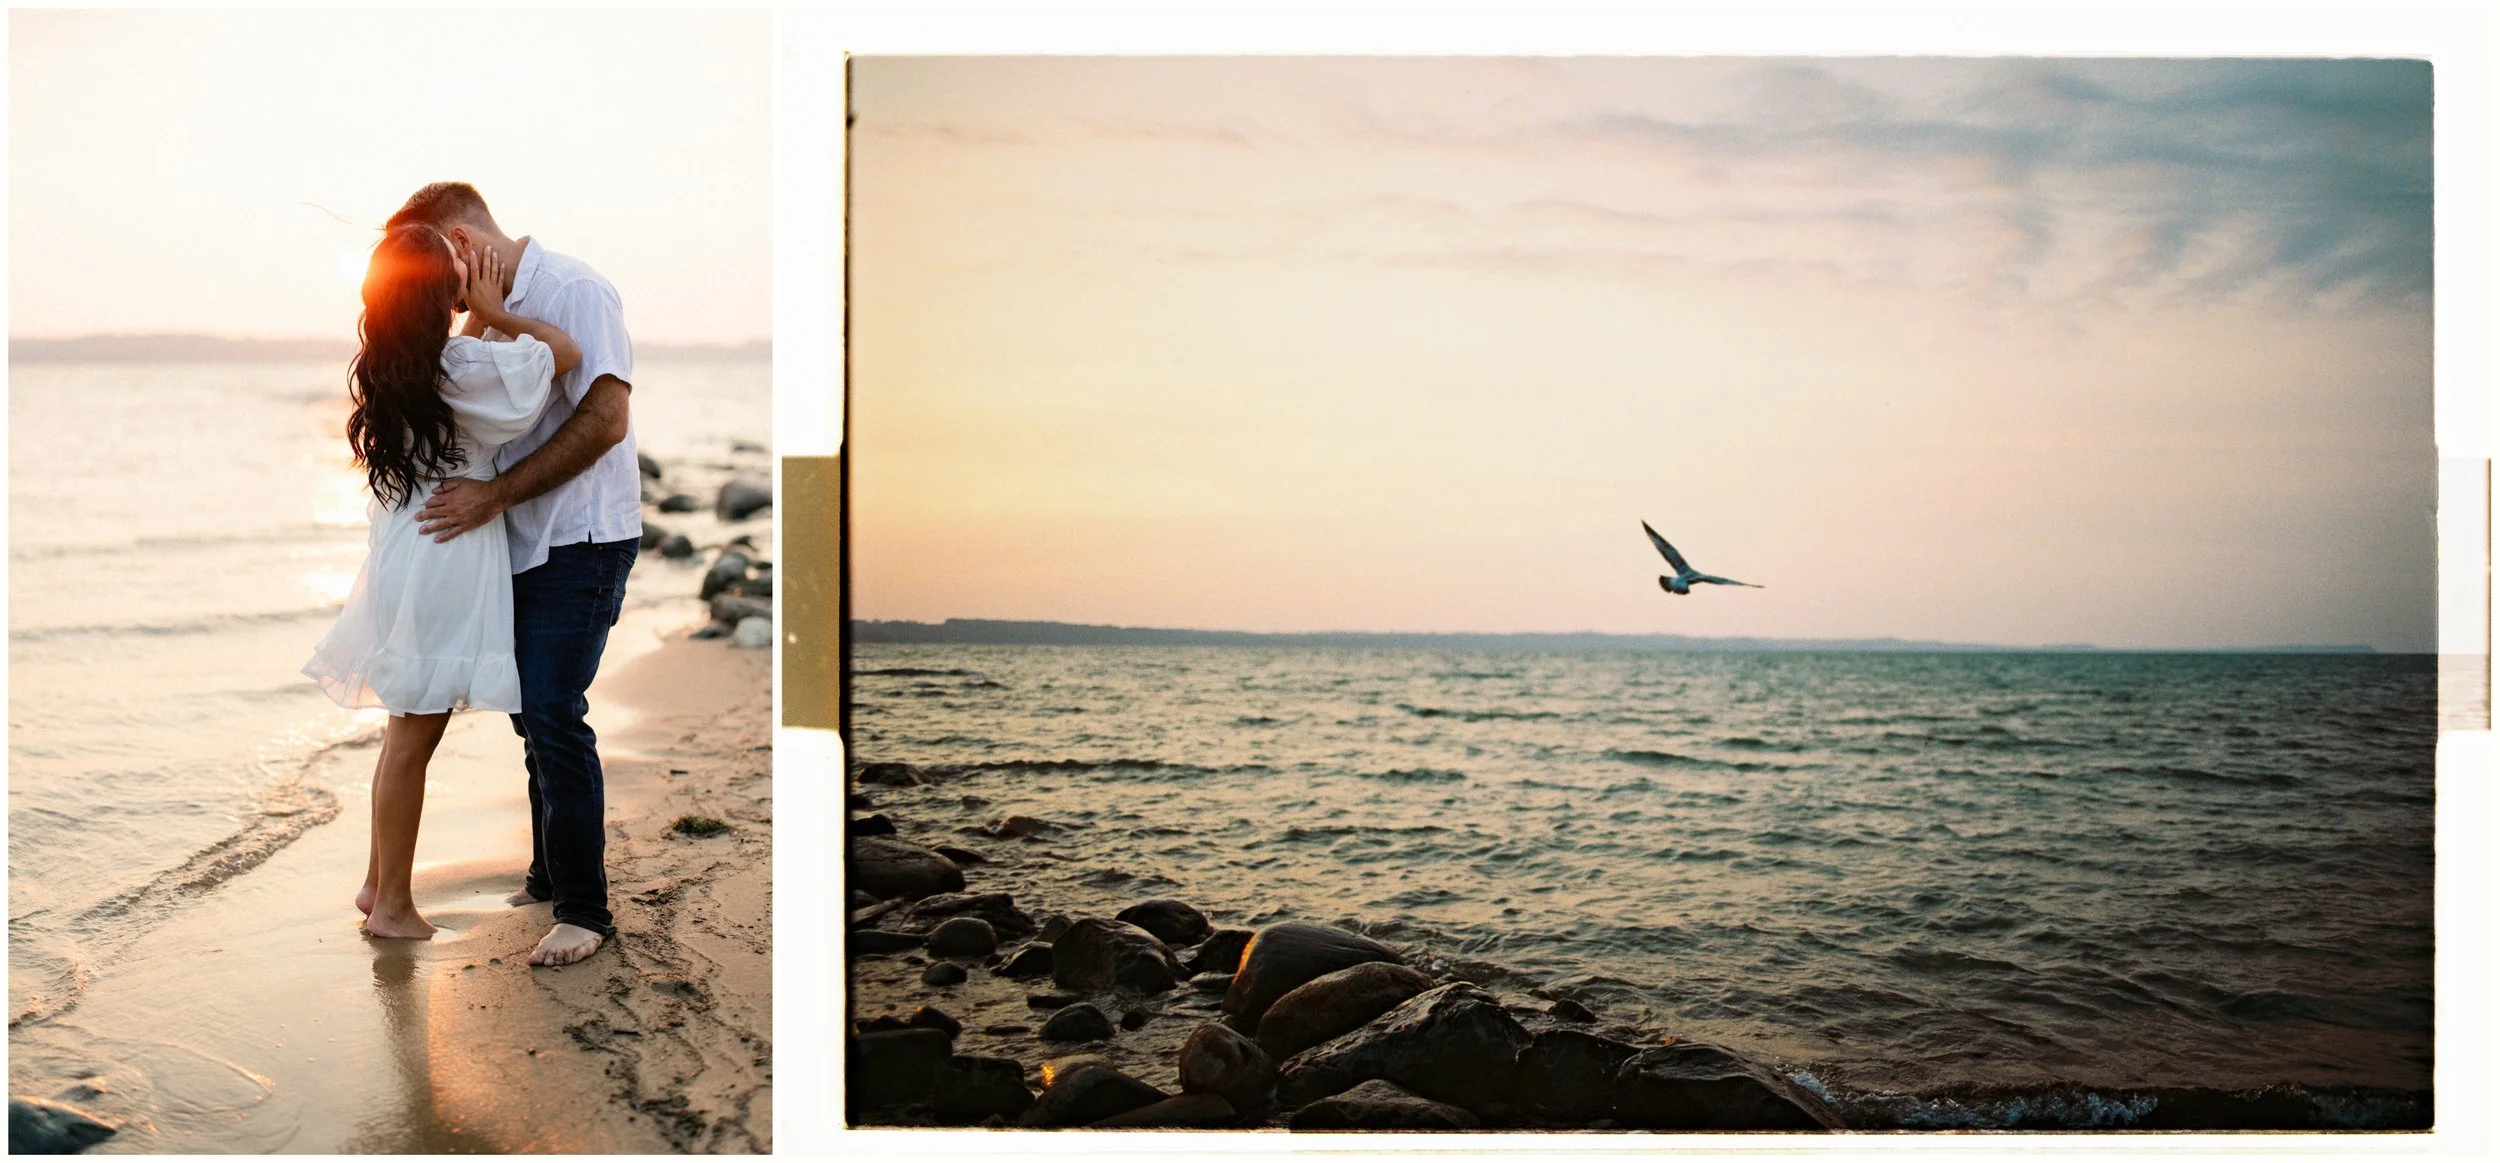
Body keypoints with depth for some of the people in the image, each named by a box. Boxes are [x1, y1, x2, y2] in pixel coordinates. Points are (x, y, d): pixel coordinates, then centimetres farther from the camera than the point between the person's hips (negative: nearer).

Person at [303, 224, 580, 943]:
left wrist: (481, 319, 19)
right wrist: (496, 313, -1)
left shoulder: (386, 366, 7)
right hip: (444, 562, -8)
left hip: (404, 554, 9)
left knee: (407, 731, 18)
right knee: (412, 739, 0)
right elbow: (566, 355, -12)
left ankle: (377, 883, 28)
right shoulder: (460, 366, -17)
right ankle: (393, 907, 9)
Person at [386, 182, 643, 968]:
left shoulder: (573, 291, -13)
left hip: (579, 542, -9)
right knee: (532, 712, 14)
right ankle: (548, 876, 27)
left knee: (553, 715, -11)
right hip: (524, 546, 9)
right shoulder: (491, 313, 14)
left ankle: (584, 909, -3)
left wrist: (494, 495, -22)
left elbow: (605, 419, -23)